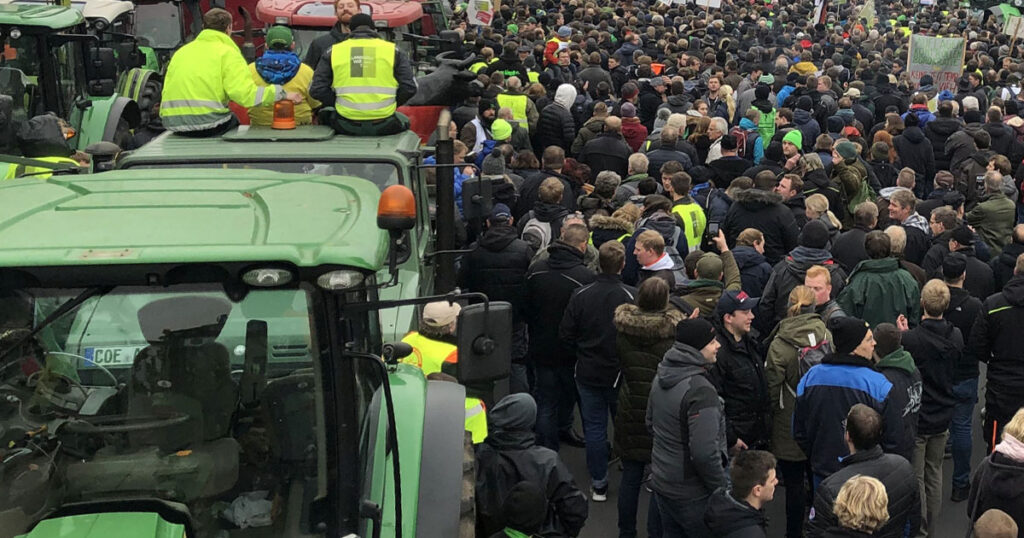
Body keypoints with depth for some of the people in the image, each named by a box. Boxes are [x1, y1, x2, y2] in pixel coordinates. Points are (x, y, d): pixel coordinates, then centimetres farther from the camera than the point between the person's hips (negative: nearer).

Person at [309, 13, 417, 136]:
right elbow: (409, 87, 2)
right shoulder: (393, 51, 6)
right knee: (403, 120, 35)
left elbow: (316, 90, 5)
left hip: (346, 126, 0)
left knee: (325, 113, 35)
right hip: (384, 126, 0)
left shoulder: (333, 51, 8)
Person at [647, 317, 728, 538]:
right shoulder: (700, 391, -27)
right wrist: (724, 490, -16)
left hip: (661, 483, 8)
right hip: (691, 495, -8)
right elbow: (704, 453, -30)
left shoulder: (662, 376, 2)